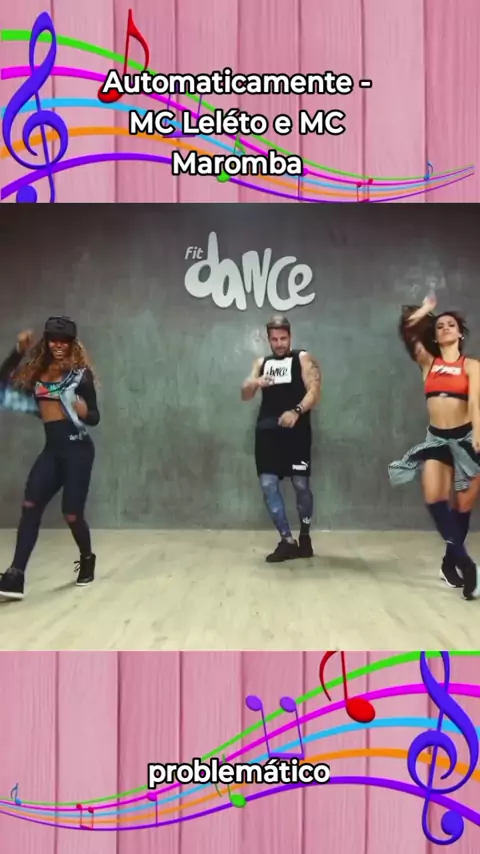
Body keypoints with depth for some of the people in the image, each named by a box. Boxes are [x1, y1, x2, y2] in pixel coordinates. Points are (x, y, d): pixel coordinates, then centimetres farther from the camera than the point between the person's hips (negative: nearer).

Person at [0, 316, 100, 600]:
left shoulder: (80, 374, -2)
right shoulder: (36, 372, 10)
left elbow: (95, 418, -3)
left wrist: (85, 412, -26)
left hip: (77, 449, -4)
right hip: (52, 450, 4)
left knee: (72, 513, -2)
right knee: (31, 505, -11)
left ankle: (87, 560, 27)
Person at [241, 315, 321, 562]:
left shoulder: (303, 359, 6)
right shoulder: (261, 363, 20)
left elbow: (314, 392, -6)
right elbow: (245, 395, 14)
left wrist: (297, 411, -24)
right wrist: (255, 383, -8)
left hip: (295, 430, -4)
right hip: (267, 431, 4)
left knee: (301, 485, -1)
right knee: (268, 486, -3)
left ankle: (304, 537, 19)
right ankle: (287, 541, 6)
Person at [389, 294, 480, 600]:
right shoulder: (428, 363, 9)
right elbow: (407, 330, 2)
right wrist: (426, 310, 15)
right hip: (436, 437, 3)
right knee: (434, 498, -15)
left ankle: (452, 559, 22)